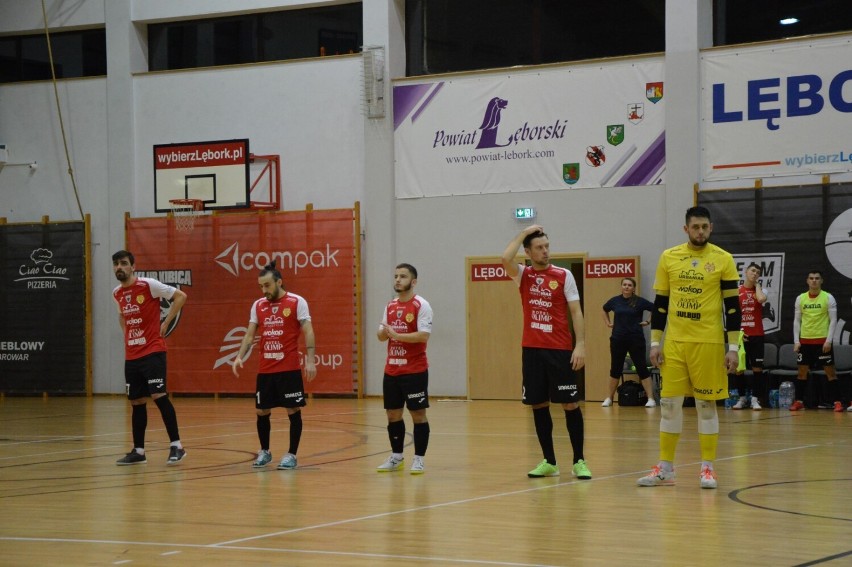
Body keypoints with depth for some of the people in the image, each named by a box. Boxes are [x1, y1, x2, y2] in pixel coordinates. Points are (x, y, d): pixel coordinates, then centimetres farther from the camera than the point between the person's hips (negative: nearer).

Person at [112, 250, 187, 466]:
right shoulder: (116, 293, 10)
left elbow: (180, 296, -7)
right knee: (136, 402, 8)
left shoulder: (148, 284, -9)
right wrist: (127, 333, 15)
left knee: (159, 395, -15)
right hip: (131, 355, 6)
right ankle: (138, 451, 15)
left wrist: (166, 322, -9)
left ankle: (176, 446, -11)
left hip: (152, 351, -6)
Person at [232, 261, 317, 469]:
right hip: (265, 369, 5)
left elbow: (308, 331, -8)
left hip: (290, 368, -5)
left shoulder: (297, 302, -5)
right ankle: (264, 452, 24)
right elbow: (250, 334, 10)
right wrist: (240, 357, -4)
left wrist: (310, 360, -17)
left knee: (293, 410, 0)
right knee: (262, 411, 9)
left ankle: (291, 454, 9)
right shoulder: (258, 305, 9)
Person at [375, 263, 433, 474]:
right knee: (393, 413, 10)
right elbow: (381, 336, 13)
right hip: (391, 370, 7)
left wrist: (397, 335, -23)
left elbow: (424, 335, -19)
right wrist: (384, 331, -10)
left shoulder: (421, 305, -9)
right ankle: (396, 457, 20)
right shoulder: (390, 306, 11)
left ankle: (419, 459, 4)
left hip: (415, 370, -6)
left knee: (418, 413, -1)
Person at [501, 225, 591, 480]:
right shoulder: (523, 275, 6)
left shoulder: (564, 275, 1)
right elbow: (506, 258, -15)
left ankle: (579, 461, 4)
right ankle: (549, 461, 14)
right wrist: (524, 232, -6)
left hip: (560, 350, -2)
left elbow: (575, 311, -1)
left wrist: (580, 344, -10)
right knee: (538, 405, 5)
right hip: (531, 349, 2)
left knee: (570, 404, -2)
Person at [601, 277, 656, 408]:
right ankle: (609, 398, 20)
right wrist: (608, 323, 15)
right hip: (618, 339, 3)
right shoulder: (615, 301, 4)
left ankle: (651, 399, -2)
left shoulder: (640, 301, -5)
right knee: (615, 369, 10)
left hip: (636, 339, -3)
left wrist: (649, 321, -4)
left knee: (641, 368, -3)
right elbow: (605, 310, 26)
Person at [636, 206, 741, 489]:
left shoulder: (723, 260, -3)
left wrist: (733, 348, -7)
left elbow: (732, 306, -2)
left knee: (706, 405, 2)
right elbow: (660, 303, 9)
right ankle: (665, 469, 13)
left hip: (708, 343, -3)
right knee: (669, 403, 4)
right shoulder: (668, 258, 4)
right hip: (674, 342, 3)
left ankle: (707, 468, 10)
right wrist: (655, 343, 5)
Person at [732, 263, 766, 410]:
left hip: (756, 335, 0)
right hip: (741, 335, 0)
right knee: (738, 368, 2)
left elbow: (761, 299, -21)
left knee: (757, 367, -2)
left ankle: (755, 398, 1)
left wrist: (756, 284, -5)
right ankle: (742, 397, 13)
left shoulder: (760, 290, 5)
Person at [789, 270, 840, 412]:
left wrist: (828, 340, -12)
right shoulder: (800, 298, 6)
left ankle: (837, 402, -1)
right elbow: (797, 321, 9)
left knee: (830, 371, -3)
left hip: (823, 341, -3)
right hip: (805, 341, 3)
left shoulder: (828, 298, -2)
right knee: (802, 371, 5)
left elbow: (833, 320, -3)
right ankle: (799, 401, 13)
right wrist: (796, 341, 1)